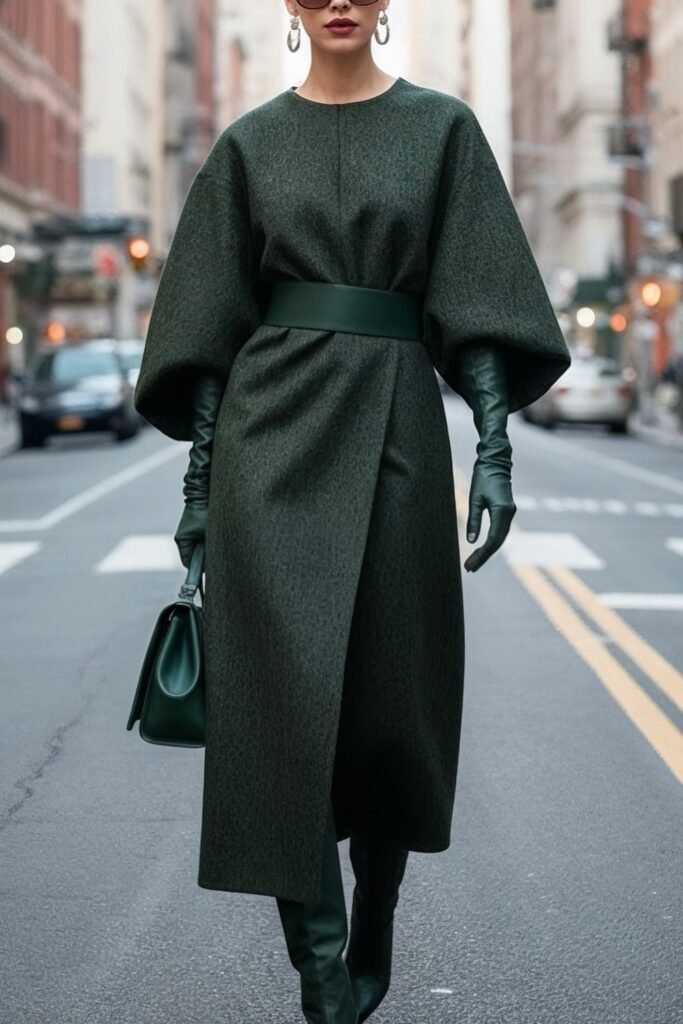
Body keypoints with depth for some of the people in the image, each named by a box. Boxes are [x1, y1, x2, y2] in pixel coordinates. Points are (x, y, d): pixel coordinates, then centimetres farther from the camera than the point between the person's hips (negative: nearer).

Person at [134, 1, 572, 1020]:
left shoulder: (442, 128, 7)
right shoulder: (252, 143, 9)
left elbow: (477, 308, 2)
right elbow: (213, 324, 8)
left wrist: (496, 449, -8)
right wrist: (199, 481, 4)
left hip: (394, 433, 0)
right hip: (273, 434, 0)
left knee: (390, 698, 6)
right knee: (286, 698, -8)